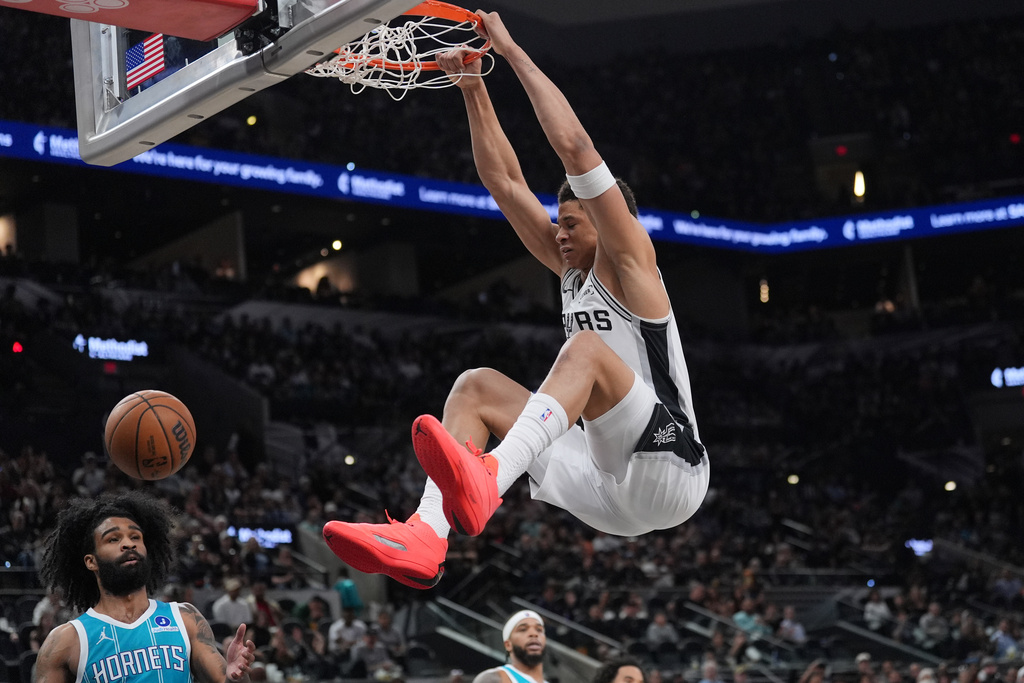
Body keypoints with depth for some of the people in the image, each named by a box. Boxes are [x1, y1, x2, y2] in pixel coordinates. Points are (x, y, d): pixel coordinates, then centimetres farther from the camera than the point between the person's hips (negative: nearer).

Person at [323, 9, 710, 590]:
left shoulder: (631, 264, -2)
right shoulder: (574, 271, 19)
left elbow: (575, 146, -13)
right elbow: (505, 181, 17)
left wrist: (512, 49, -8)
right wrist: (473, 87, 11)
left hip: (668, 472, -8)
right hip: (609, 493, 8)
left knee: (586, 348, -30)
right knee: (477, 386, -1)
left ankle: (485, 480, -55)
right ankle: (426, 536, -25)